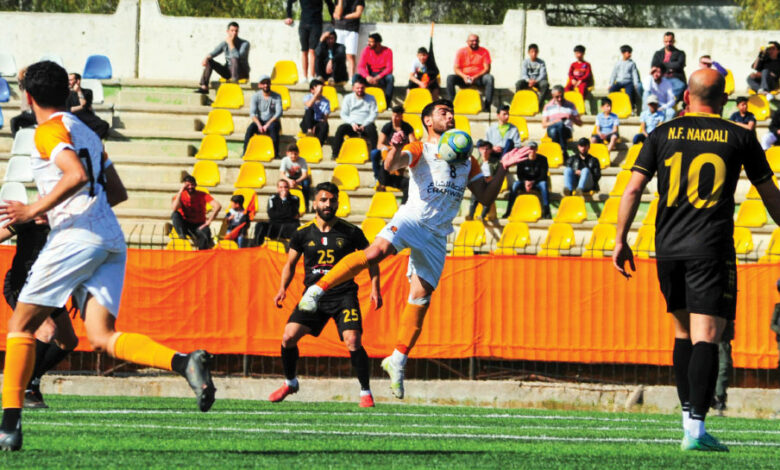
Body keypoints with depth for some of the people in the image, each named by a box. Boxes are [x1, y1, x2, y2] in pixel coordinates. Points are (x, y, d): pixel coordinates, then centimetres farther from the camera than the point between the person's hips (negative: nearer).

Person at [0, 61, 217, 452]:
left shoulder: (49, 131, -2)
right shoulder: (87, 132, 24)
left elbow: (78, 174, -20)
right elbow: (117, 192, 29)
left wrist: (34, 210, -13)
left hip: (76, 236, -8)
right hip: (111, 240, 8)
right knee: (102, 338, -3)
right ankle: (186, 362, -27)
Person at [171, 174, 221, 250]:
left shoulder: (202, 195, -4)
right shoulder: (180, 196, -4)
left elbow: (218, 206, -15)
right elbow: (174, 208, -26)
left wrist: (209, 221, -22)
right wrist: (181, 190, -23)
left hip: (199, 225, -1)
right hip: (185, 225, 1)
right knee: (175, 214, -28)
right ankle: (182, 236, -33)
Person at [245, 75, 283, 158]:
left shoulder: (276, 97, -1)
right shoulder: (256, 96, 2)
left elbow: (279, 113, -11)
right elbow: (252, 113, -6)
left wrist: (267, 125, -21)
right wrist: (259, 125, -23)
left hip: (272, 121, -1)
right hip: (260, 121, 1)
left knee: (273, 127, -37)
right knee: (250, 128, -30)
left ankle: (275, 153, -34)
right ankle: (245, 152, -28)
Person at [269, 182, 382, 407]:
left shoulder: (350, 232, -1)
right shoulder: (303, 234, 4)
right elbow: (290, 263, 16)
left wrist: (375, 289, -2)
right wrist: (283, 288, 1)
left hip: (344, 295, -2)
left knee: (353, 342, -20)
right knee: (288, 337, -9)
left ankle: (366, 392, -4)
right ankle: (290, 382, 17)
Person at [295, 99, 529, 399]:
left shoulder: (467, 161, 23)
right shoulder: (420, 150, 8)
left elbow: (486, 197, 20)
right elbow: (391, 165, -11)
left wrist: (502, 169, 7)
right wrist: (394, 149, -33)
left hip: (437, 236, 4)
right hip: (411, 219, -4)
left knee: (421, 298, -3)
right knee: (375, 253, -31)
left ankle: (397, 361, 5)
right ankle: (317, 290, -25)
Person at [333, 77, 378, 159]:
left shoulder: (371, 99, 12)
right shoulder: (348, 98, 13)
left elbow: (373, 114, 2)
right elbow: (343, 114, 6)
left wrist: (364, 125, -14)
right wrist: (352, 124, -12)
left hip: (365, 125, -1)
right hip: (351, 124, 1)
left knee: (372, 128, -36)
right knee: (341, 128, -30)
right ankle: (335, 155, -31)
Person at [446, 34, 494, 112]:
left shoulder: (484, 52, 0)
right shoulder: (461, 52, 4)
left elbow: (487, 69, -7)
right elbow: (456, 69, -1)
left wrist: (476, 77, -23)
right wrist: (464, 76, -22)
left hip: (478, 79, -1)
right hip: (464, 79, 1)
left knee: (489, 78, -33)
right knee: (450, 78, -26)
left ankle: (487, 106, -35)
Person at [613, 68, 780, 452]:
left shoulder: (663, 134, 8)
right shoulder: (740, 138, 5)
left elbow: (633, 189, 3)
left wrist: (621, 240, 8)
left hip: (667, 248, 3)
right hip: (711, 249, -3)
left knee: (683, 333, 18)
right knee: (705, 338, -8)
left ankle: (689, 417, 19)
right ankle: (695, 429, -19)